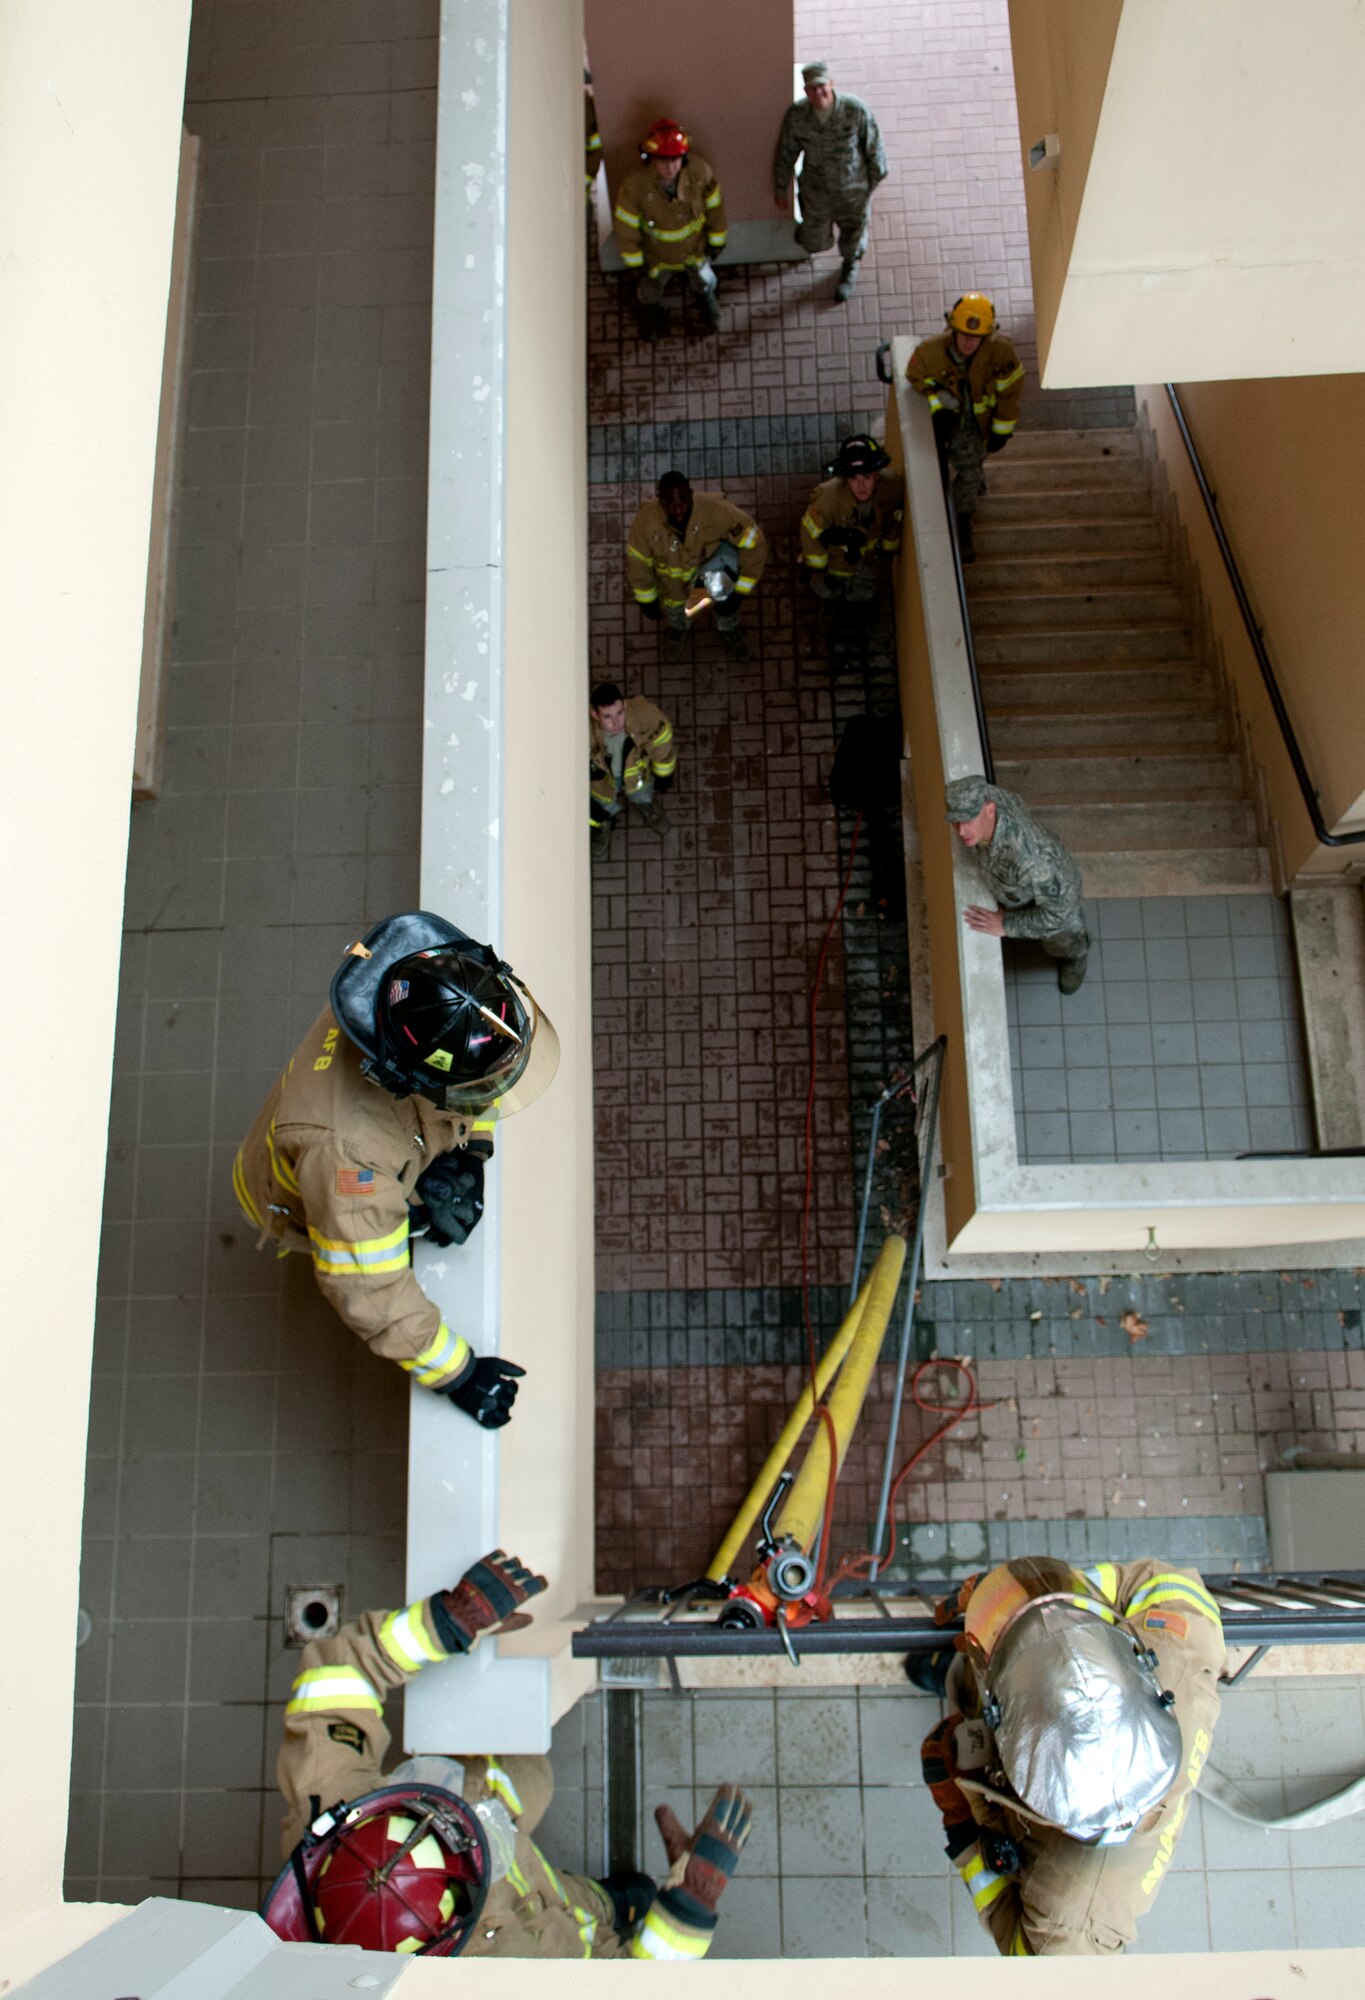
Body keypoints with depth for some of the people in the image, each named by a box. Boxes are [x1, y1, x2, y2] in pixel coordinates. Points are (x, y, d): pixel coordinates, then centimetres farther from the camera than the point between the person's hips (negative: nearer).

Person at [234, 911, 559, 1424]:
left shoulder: (418, 988, -36)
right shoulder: (347, 1151, -51)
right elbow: (369, 1291, -37)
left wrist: (472, 1146, -12)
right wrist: (457, 1374, -26)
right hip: (299, 1202, -5)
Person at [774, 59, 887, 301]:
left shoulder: (855, 109, -27)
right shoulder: (796, 115, -22)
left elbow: (873, 145, -11)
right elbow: (785, 153, -7)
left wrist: (876, 175, 0)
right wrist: (781, 189, 3)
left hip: (853, 190, 0)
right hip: (816, 191, 0)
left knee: (853, 234, 24)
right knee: (814, 242, 18)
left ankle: (850, 267, 59)